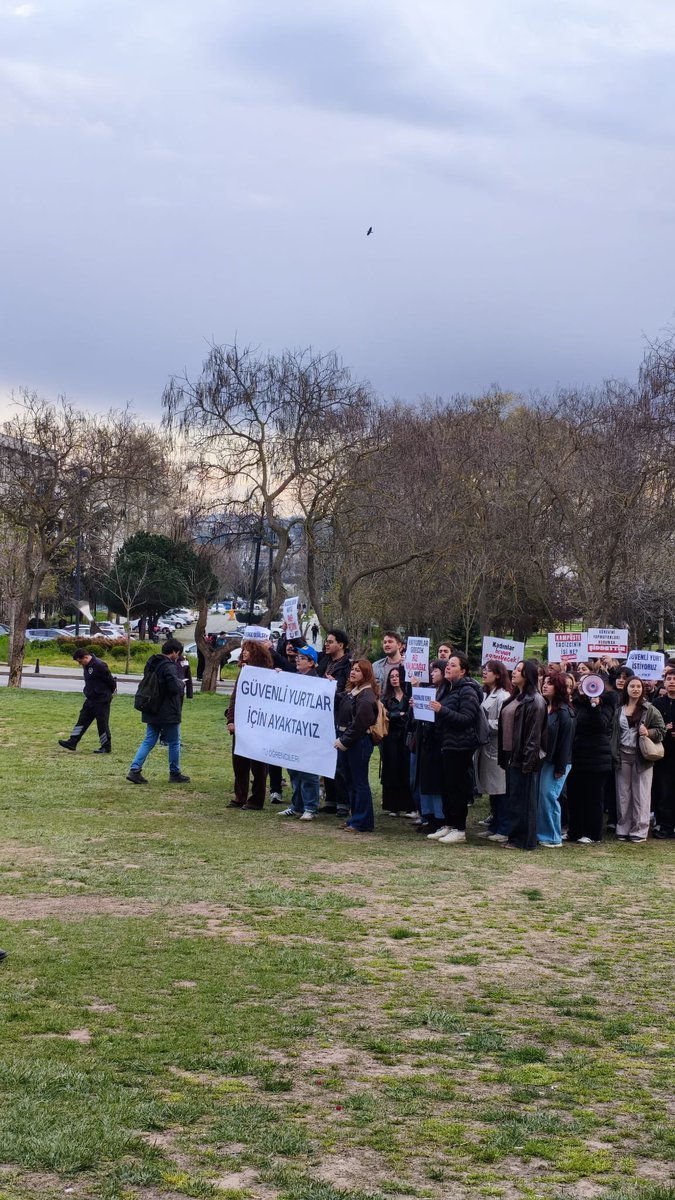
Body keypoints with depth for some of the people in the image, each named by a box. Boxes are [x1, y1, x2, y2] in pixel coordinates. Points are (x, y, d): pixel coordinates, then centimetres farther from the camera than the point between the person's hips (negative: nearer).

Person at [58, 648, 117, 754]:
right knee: (82, 720, 9)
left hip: (102, 700, -9)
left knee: (102, 723, -1)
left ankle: (106, 747, 9)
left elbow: (111, 681, -16)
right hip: (90, 699, 9)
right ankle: (72, 743, 12)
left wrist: (111, 691, 0)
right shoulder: (87, 666, 8)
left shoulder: (99, 665, -22)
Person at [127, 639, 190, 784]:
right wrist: (181, 683, -4)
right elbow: (175, 687, -27)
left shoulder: (151, 664, 9)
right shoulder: (168, 666, -19)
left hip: (152, 712, 8)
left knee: (149, 741, 10)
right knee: (174, 743, 8)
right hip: (168, 713, -8)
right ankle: (175, 773, 17)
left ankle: (135, 770, -2)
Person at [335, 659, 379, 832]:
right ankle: (354, 818, 25)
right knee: (350, 781, 15)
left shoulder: (366, 696, -15)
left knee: (359, 782, -4)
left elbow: (359, 724, -20)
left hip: (359, 742, -10)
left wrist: (345, 741, -18)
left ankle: (363, 823, 1)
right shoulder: (350, 692, 14)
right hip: (346, 740, 10)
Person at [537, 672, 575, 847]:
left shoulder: (564, 711, -10)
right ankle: (540, 833, 14)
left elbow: (565, 740, -13)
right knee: (540, 796, 6)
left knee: (548, 795, -7)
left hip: (556, 761, -7)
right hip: (542, 759, 7)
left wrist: (560, 767, -15)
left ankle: (553, 837, 2)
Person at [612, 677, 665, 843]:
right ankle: (623, 829, 13)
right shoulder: (620, 710, 11)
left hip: (642, 756, -3)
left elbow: (661, 730, 1)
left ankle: (639, 831, 4)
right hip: (623, 756, 3)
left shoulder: (650, 709, 0)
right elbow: (615, 733, 12)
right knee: (623, 794, 6)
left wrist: (649, 733, -18)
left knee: (641, 795, -1)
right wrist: (614, 754, 4)